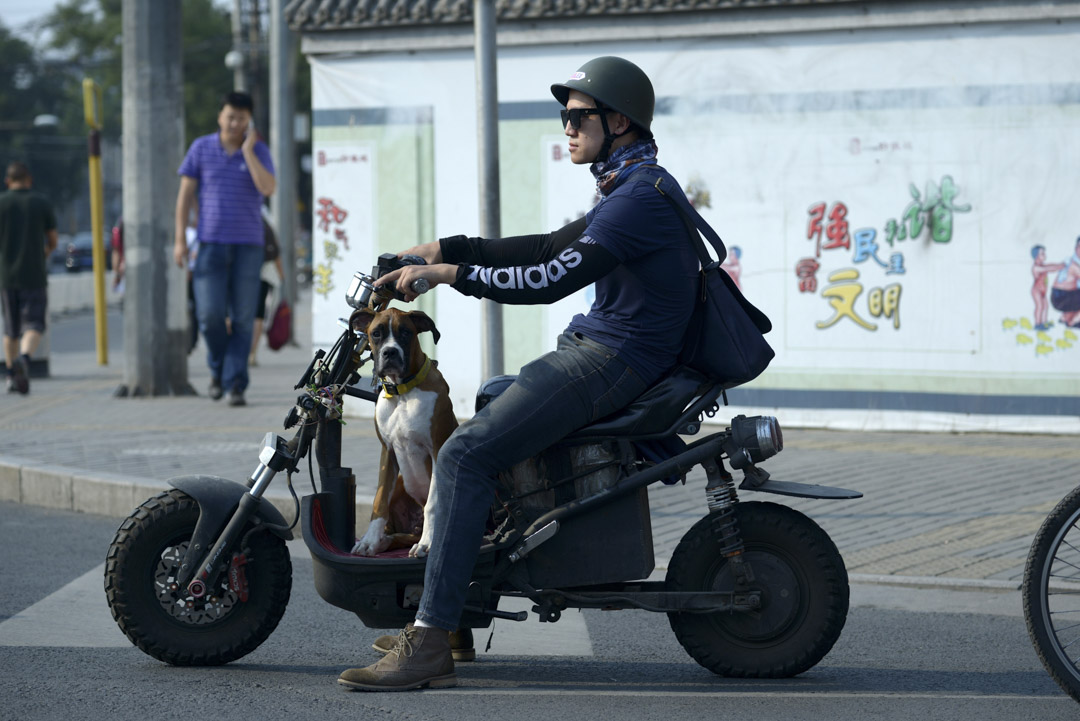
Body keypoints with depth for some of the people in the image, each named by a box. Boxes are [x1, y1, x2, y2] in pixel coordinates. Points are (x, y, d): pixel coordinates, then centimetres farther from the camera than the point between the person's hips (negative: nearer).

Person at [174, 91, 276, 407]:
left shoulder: (258, 151, 2)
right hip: (212, 243, 0)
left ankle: (236, 384, 0)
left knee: (242, 319, -3)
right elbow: (185, 194, 6)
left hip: (248, 246, 0)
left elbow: (267, 188, -14)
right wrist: (180, 239, 1)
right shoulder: (201, 149, 4)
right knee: (210, 314, -8)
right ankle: (218, 368, 18)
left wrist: (248, 150, -13)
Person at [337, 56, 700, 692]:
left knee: (466, 455, -20)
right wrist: (444, 249, 15)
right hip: (594, 347, 11)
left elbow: (553, 279, -23)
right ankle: (441, 616, 18)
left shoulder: (641, 196, -16)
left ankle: (431, 643, -25)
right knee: (474, 421, 19)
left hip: (612, 359, -11)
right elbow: (552, 248, 21)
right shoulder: (631, 189, 18)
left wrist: (449, 273, -21)